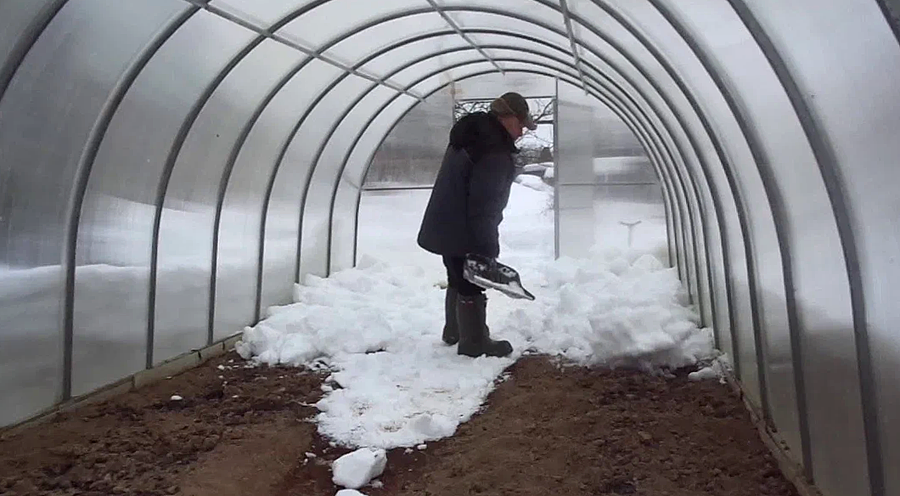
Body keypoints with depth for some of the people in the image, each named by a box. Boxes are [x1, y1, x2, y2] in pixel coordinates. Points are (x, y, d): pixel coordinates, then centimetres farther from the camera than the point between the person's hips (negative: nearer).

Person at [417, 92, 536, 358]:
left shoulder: (473, 133, 9)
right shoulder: (495, 153, -24)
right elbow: (484, 206, -26)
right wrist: (487, 248, -19)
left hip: (445, 226, 10)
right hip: (464, 232, -10)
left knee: (459, 281, 22)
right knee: (471, 286, 2)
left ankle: (454, 331, 36)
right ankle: (474, 342, 14)